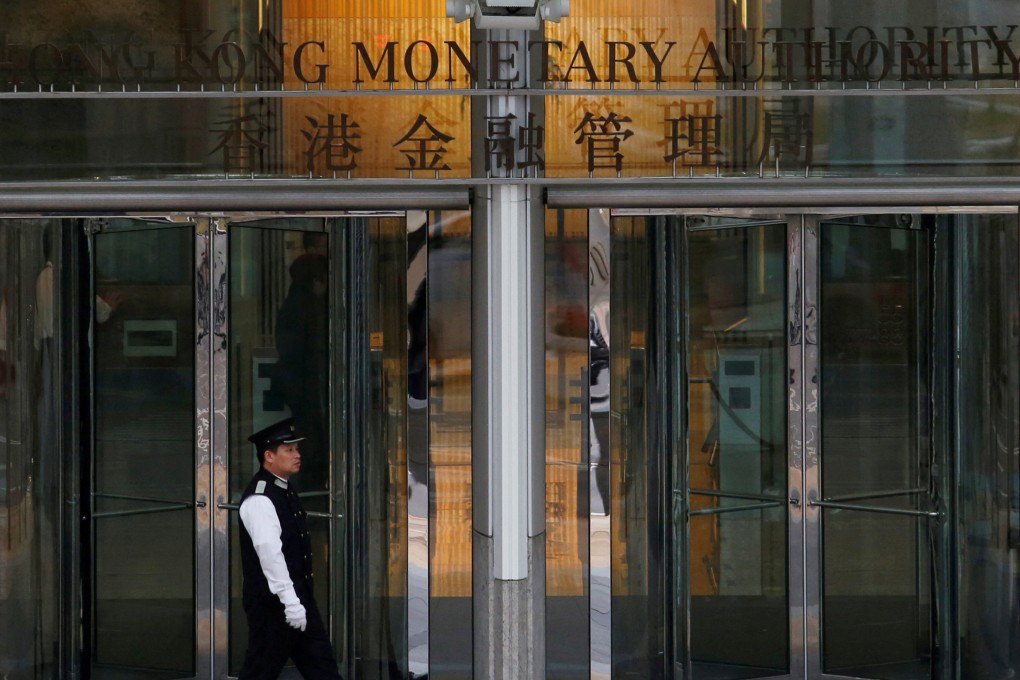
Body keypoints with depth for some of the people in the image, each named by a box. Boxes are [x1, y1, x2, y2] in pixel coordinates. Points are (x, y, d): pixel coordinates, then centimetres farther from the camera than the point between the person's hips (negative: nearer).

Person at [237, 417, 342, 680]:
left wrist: (299, 599, 20)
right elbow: (270, 552, -25)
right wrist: (290, 601, -28)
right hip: (271, 602, -10)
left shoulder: (285, 491, 13)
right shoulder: (259, 499, -18)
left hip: (299, 598, 10)